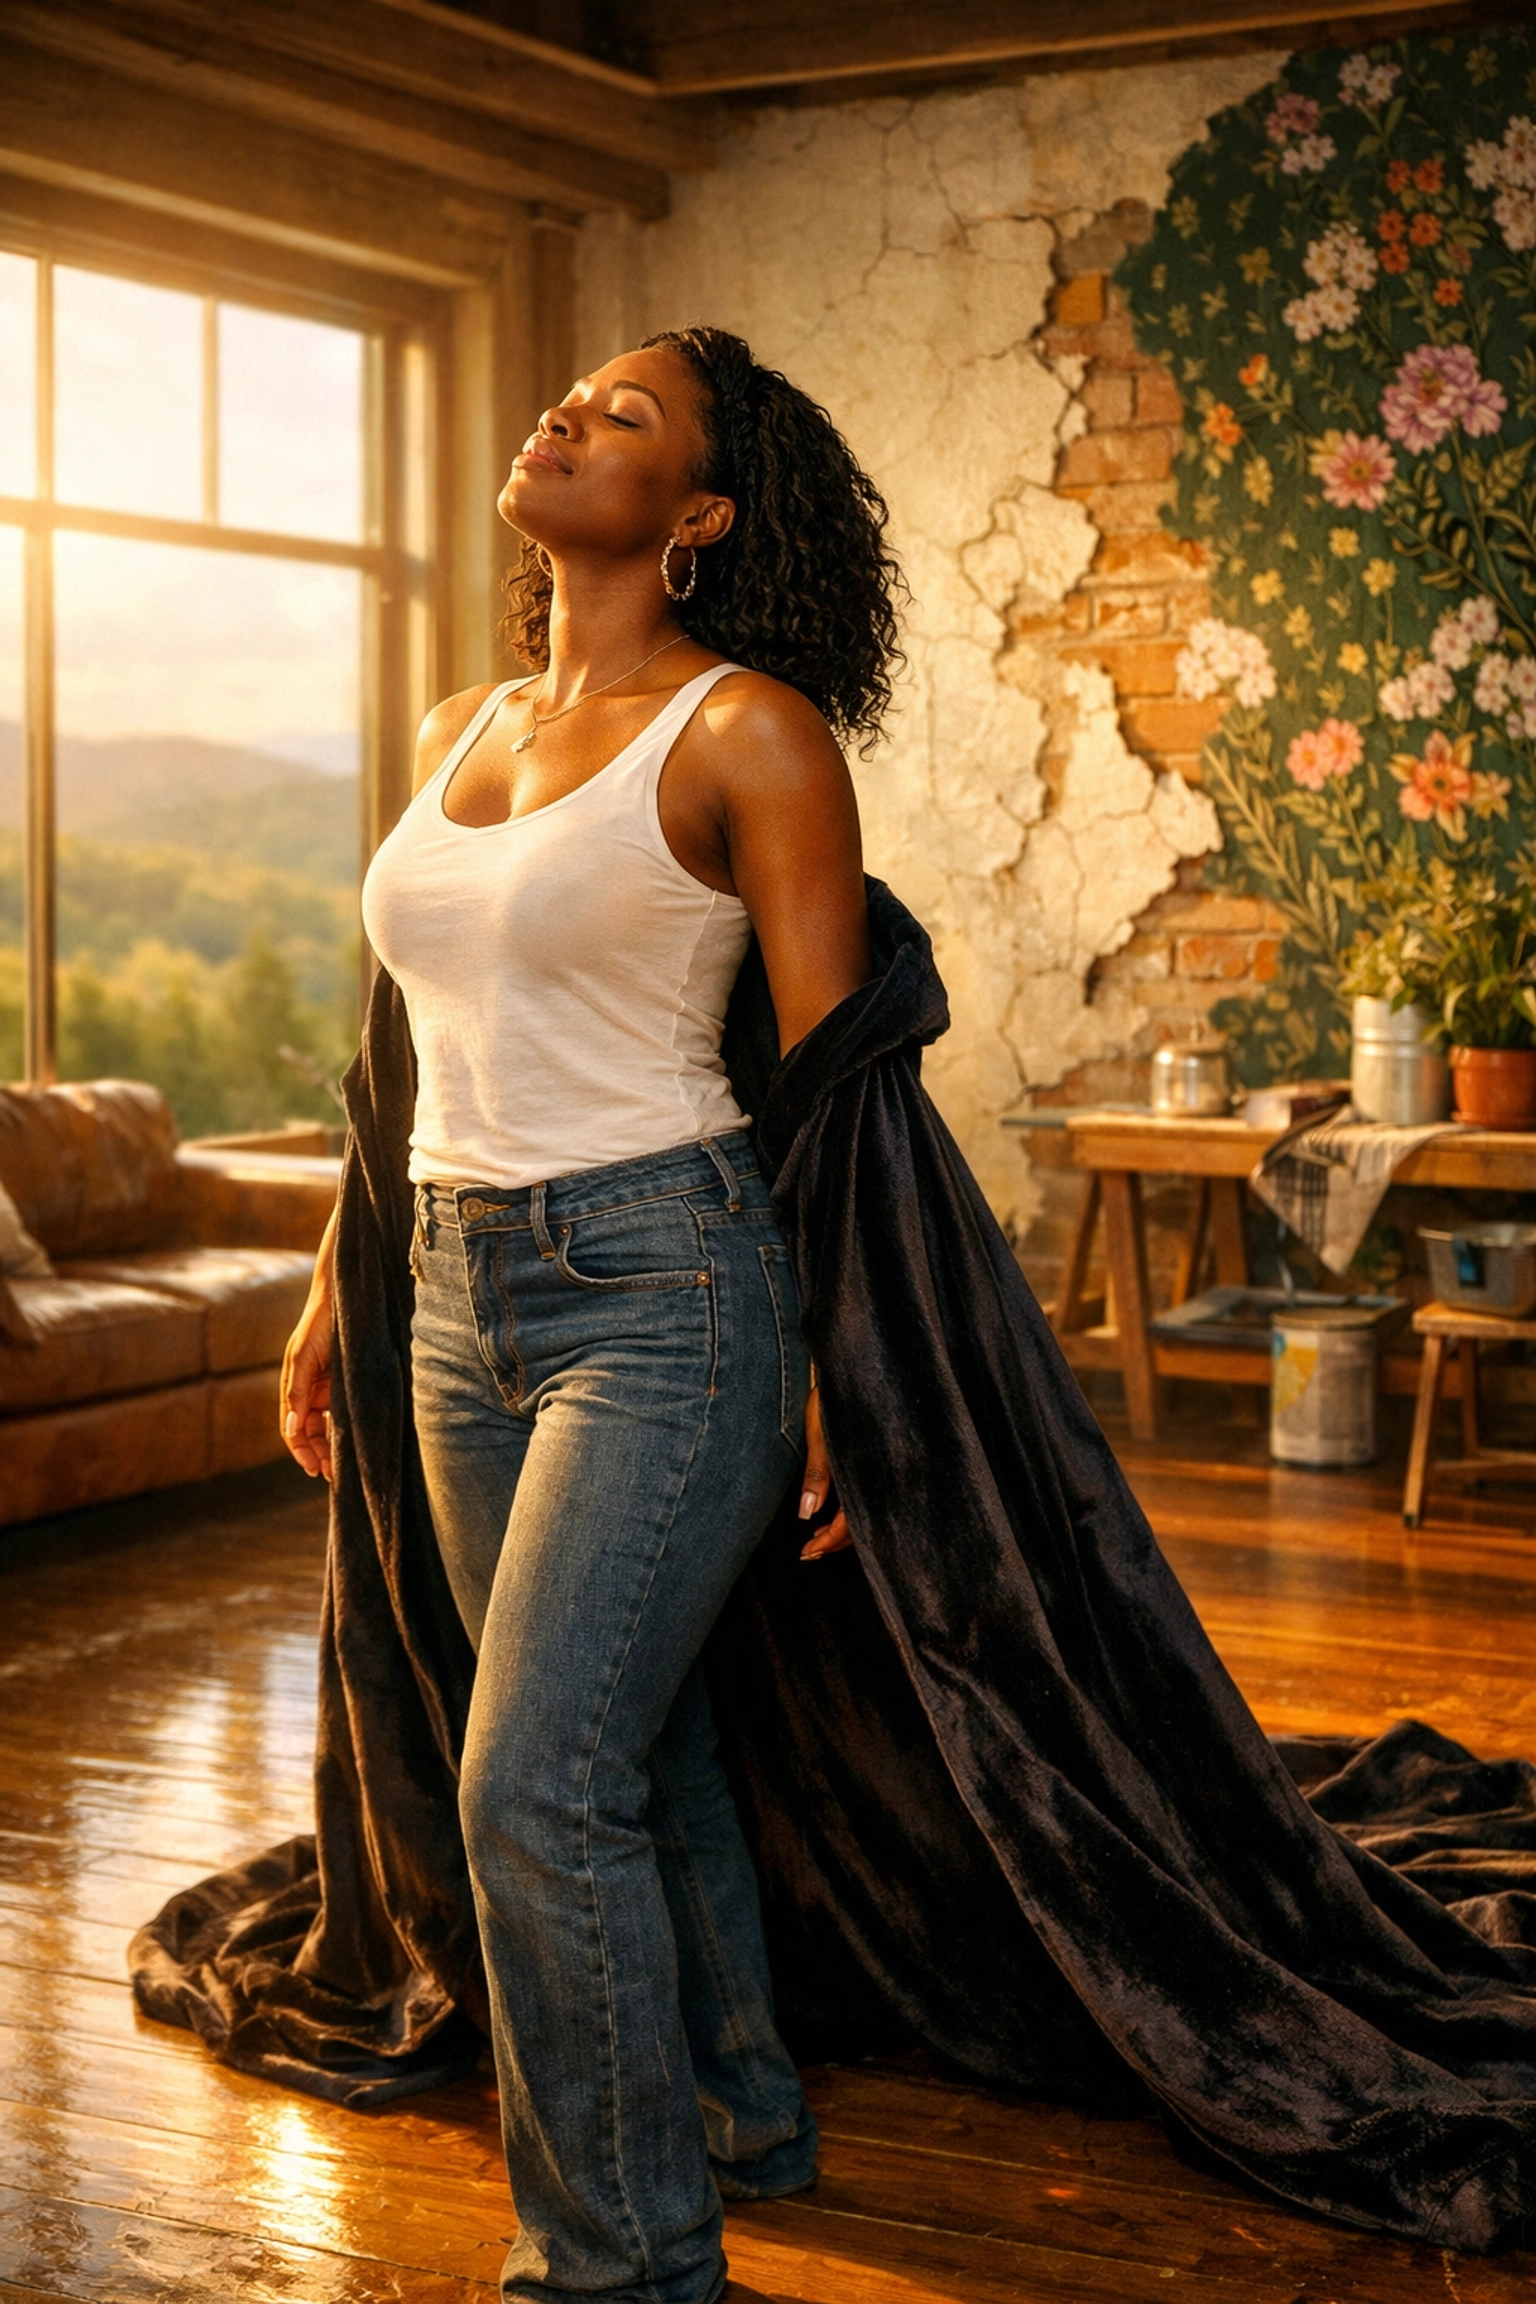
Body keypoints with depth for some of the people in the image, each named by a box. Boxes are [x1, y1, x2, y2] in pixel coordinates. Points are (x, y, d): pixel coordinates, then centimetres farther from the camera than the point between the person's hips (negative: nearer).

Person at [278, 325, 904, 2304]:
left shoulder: (746, 731, -8)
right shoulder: (457, 732, 13)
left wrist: (847, 1369, -11)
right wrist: (337, 1290, 19)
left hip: (663, 1283, -7)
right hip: (465, 1292, 7)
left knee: (539, 1787, -10)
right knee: (638, 1757, 17)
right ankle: (741, 2121, 36)